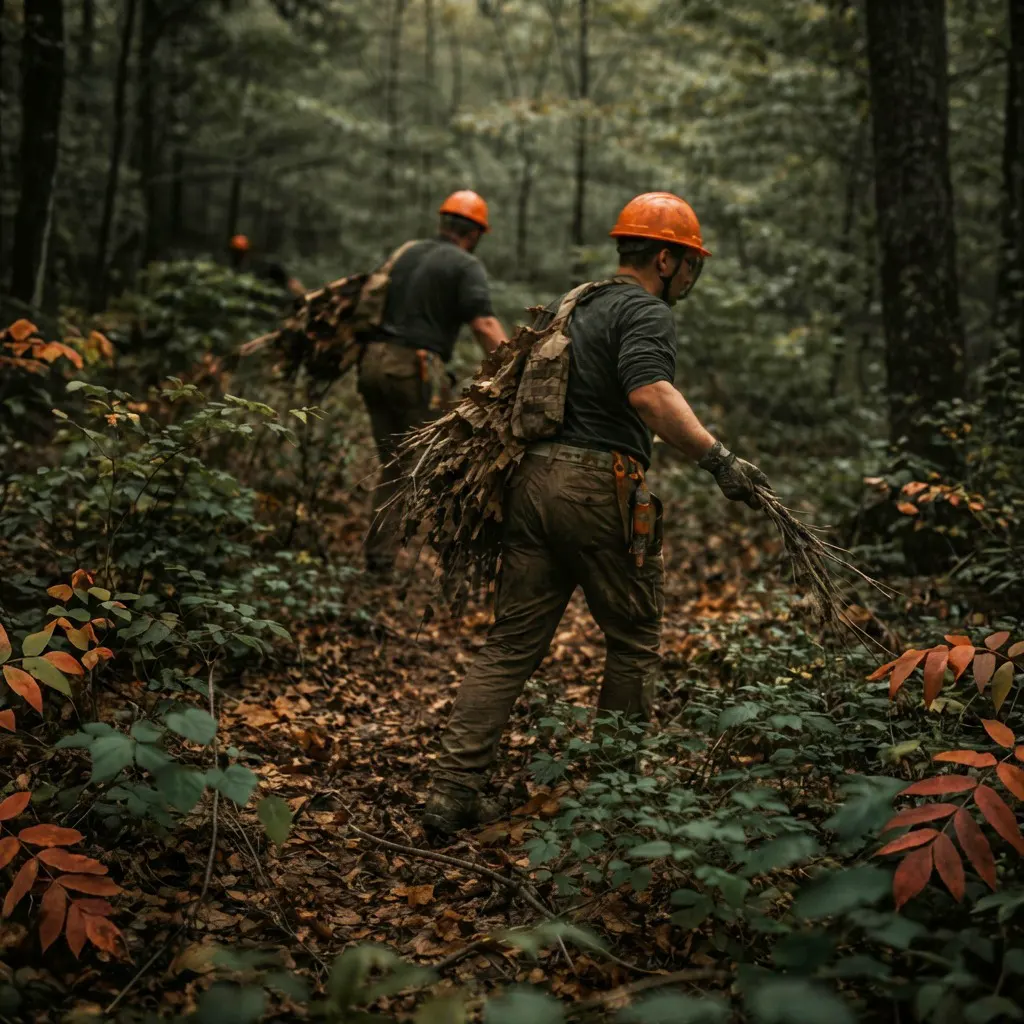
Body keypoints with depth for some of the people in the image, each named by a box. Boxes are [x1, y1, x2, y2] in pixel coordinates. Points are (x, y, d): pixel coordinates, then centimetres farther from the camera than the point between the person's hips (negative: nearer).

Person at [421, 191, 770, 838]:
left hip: (533, 479, 8)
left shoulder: (573, 305, 23)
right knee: (636, 639, 11)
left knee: (513, 644, 8)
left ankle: (454, 790, 3)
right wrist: (717, 458, -29)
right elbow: (650, 392, -24)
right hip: (599, 486, -8)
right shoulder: (646, 312, -4)